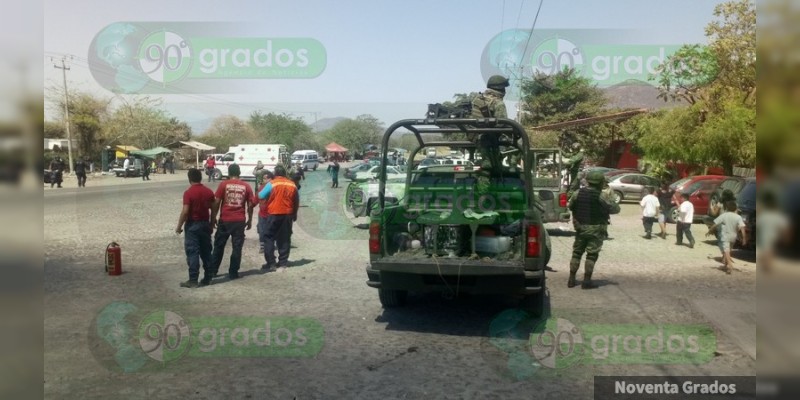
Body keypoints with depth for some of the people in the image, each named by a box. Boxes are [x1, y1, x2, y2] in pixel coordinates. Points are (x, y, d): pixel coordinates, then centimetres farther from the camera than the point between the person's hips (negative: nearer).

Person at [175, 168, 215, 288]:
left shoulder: (188, 193, -14)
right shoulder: (209, 192, 3)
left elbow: (185, 211, -18)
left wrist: (179, 226, -8)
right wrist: (212, 222, 18)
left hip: (192, 225, -5)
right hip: (205, 224, 5)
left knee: (192, 253, -2)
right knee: (206, 252, 11)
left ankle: (193, 280, -2)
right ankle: (207, 278, 16)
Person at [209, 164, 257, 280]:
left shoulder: (224, 184, -2)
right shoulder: (246, 186, 2)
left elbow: (216, 202, -5)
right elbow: (251, 204, 3)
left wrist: (213, 218, 3)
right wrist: (250, 220, 12)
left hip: (225, 220, 0)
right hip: (240, 221, 0)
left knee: (219, 246, 12)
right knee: (237, 247, 5)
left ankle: (212, 270, 19)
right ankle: (233, 273, 6)